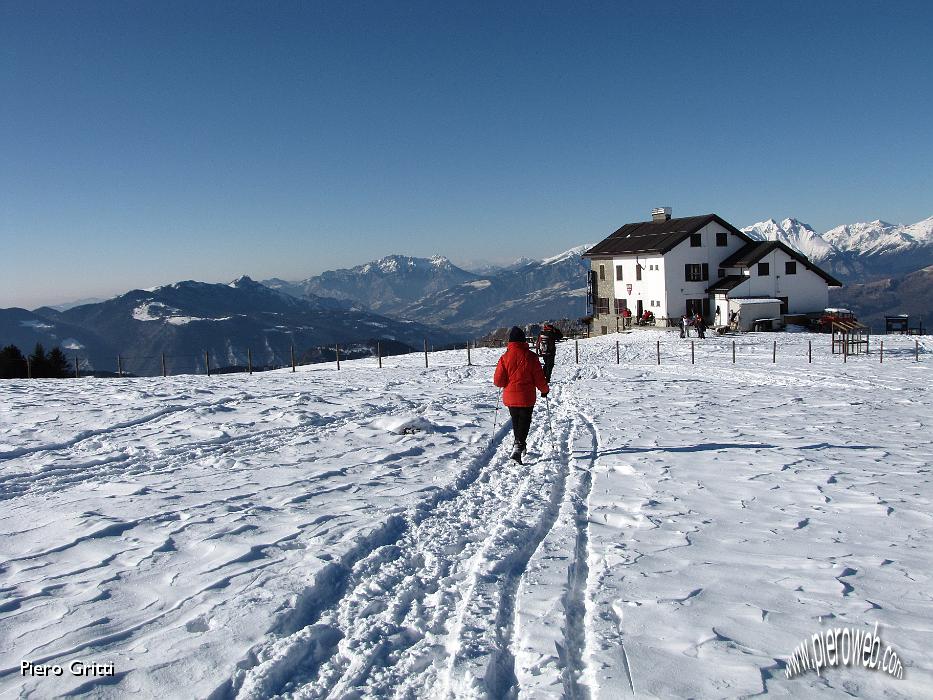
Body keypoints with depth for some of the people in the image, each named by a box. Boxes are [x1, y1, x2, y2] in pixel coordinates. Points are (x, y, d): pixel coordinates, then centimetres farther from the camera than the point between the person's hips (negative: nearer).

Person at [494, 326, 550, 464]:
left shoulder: (505, 357, -7)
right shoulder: (530, 357, -10)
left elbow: (498, 381, -7)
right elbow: (539, 378, -5)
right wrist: (544, 390, 13)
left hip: (510, 397, 2)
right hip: (526, 398, -2)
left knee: (515, 421, 21)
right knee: (524, 421, 4)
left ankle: (519, 444, 38)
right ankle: (518, 447, -15)